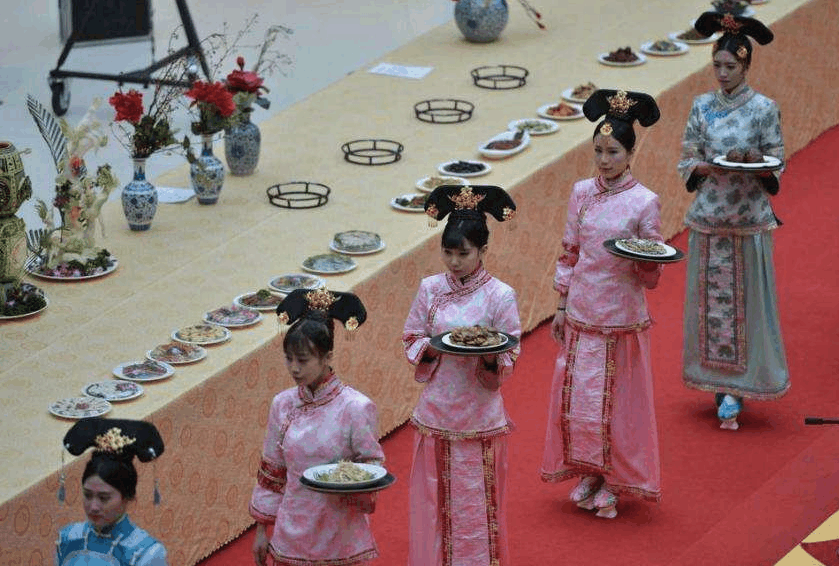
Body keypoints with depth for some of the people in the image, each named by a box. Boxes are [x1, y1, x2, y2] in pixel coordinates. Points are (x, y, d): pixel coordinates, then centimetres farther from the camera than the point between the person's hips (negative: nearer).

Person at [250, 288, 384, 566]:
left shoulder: (356, 408, -12)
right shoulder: (283, 405, 0)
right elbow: (271, 473, 9)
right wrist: (261, 529, 11)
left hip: (340, 539, -3)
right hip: (292, 537, 3)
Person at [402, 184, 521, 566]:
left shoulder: (499, 296, -7)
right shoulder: (430, 289, 1)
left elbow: (509, 360, -5)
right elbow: (411, 341, 6)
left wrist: (489, 358, -26)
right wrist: (435, 346, -14)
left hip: (479, 416, -2)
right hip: (435, 414, 3)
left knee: (475, 502, 3)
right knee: (434, 500, 8)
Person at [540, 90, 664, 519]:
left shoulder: (644, 202, -9)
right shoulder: (581, 193, 2)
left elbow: (651, 277, -6)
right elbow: (568, 254, 9)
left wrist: (643, 259, -27)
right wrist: (561, 306, 7)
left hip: (621, 317, -4)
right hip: (581, 314, 4)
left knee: (617, 398, 4)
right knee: (576, 394, 7)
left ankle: (613, 482, 17)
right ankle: (588, 473, 24)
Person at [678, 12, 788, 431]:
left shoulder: (763, 109, -2)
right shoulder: (702, 107, 5)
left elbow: (776, 165, 1)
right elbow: (687, 160, 8)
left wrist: (754, 167, -20)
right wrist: (705, 167, -14)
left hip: (749, 219, -2)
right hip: (708, 218, 2)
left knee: (746, 299, -2)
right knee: (710, 298, 3)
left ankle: (737, 388, 3)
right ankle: (719, 381, 13)